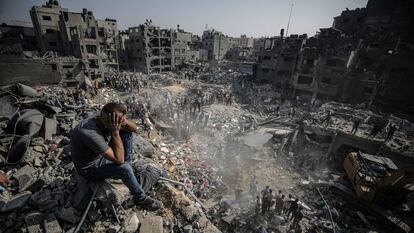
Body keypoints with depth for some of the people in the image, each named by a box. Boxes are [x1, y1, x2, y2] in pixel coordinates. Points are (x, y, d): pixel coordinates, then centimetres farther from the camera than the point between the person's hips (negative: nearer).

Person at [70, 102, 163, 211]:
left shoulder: (103, 120, -16)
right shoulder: (90, 133, -39)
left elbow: (134, 128, -8)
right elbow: (119, 160, -38)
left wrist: (125, 122, -30)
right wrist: (115, 131, -39)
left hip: (102, 155, 8)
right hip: (90, 168, -7)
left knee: (127, 134, -5)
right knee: (124, 168, -32)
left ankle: (129, 172, 1)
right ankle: (140, 198, -7)